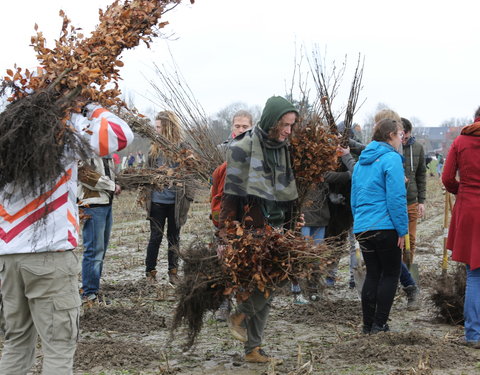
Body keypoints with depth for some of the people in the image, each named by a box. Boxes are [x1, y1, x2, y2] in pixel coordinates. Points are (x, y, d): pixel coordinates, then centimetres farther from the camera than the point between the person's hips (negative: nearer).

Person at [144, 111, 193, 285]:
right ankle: (150, 272, 14)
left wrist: (187, 196, -9)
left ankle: (173, 272, 20)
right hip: (157, 200, 2)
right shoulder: (154, 148, 4)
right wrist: (145, 193, 4)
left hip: (176, 202, -2)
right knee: (155, 237, 6)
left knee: (174, 237, 10)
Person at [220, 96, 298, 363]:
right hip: (250, 228, -7)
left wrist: (288, 228, 14)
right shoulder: (244, 147, -11)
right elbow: (232, 193, -12)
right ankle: (241, 315, 3)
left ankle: (253, 349, 15)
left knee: (266, 291, 8)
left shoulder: (283, 148, 10)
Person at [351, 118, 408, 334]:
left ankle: (368, 325, 14)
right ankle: (379, 324, 1)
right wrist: (402, 229, -11)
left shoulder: (362, 161, 15)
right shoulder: (391, 158, -10)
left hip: (361, 227, 7)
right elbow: (396, 197, -15)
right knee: (390, 274, 5)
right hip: (385, 226, -7)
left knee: (372, 274, 14)